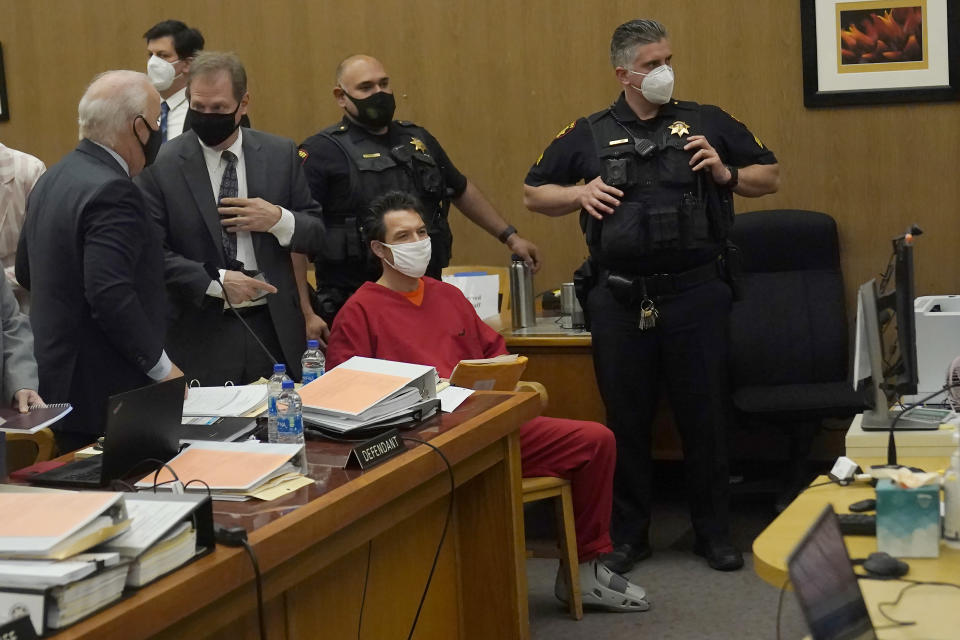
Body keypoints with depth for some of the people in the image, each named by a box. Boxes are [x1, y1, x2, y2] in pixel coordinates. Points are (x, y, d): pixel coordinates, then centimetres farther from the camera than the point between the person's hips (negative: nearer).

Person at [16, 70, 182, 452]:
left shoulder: (52, 180, 11)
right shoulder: (111, 192, -19)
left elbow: (25, 272, 19)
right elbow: (111, 295, -26)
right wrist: (161, 368, -17)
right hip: (107, 394, -10)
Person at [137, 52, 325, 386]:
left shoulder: (280, 154, 5)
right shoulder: (161, 164, -4)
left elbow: (315, 232, 10)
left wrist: (279, 220, -10)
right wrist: (216, 281, -17)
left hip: (275, 330, 3)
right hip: (201, 337, -2)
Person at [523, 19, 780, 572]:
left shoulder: (707, 123, 7)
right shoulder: (588, 135, 8)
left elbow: (771, 177, 13)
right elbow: (534, 194, 15)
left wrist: (727, 174, -6)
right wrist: (580, 194, -4)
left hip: (695, 293, 0)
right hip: (618, 298, 1)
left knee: (704, 416, 5)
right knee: (626, 420, 8)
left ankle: (715, 532, 19)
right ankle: (629, 533, 21)